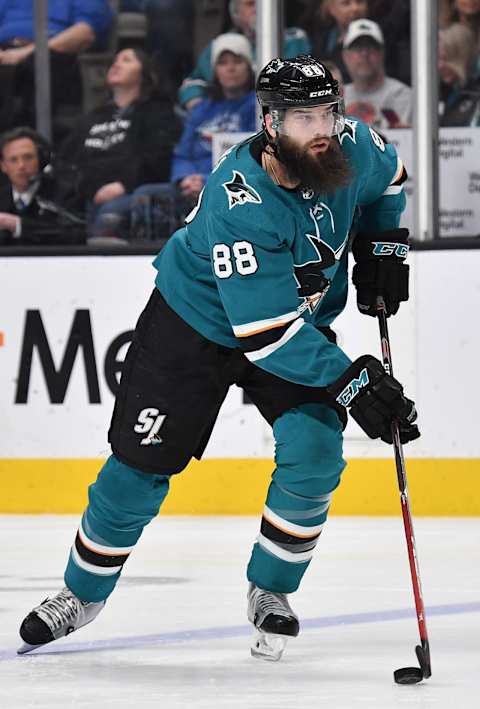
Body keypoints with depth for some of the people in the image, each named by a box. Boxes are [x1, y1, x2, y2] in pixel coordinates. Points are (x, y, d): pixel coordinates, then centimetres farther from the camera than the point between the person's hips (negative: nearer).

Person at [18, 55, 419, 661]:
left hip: (302, 321, 4)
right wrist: (351, 383, -39)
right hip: (196, 322, -4)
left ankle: (269, 592, 3)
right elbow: (267, 333, -38)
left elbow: (386, 178, 10)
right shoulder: (239, 205, -38)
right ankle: (84, 592, 22)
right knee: (141, 464, -1)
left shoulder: (352, 146, -19)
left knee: (314, 452, -17)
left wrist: (382, 246, -2)